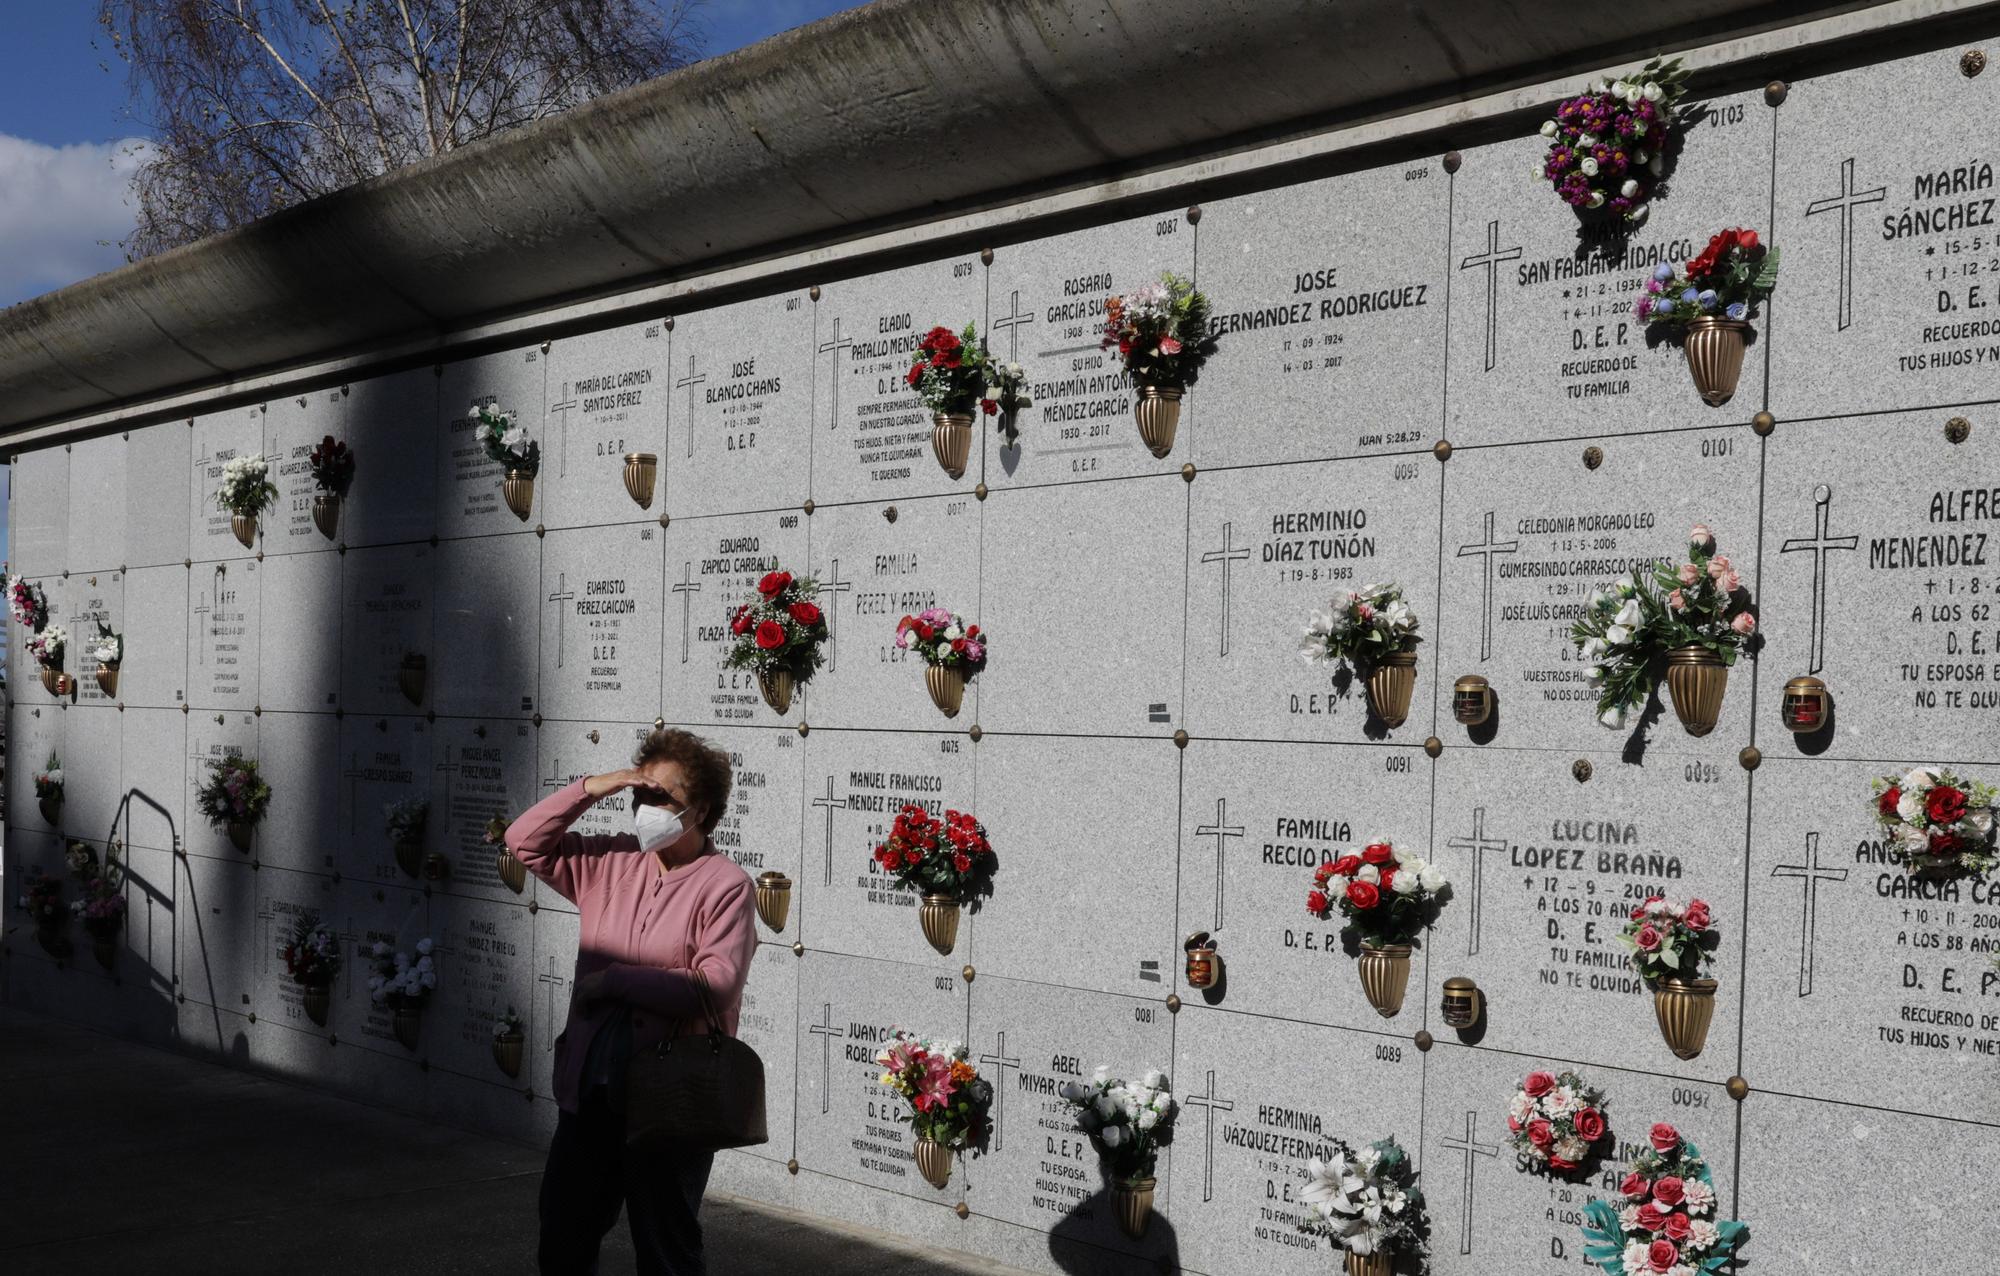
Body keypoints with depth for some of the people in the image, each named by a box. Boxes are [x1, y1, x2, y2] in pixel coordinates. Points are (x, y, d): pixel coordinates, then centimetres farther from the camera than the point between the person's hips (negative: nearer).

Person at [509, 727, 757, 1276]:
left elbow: (718, 985, -21)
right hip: (591, 1089, 6)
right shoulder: (612, 863, 7)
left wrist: (614, 980, -17)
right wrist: (588, 789, -2)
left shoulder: (726, 885, -11)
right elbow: (525, 842, 12)